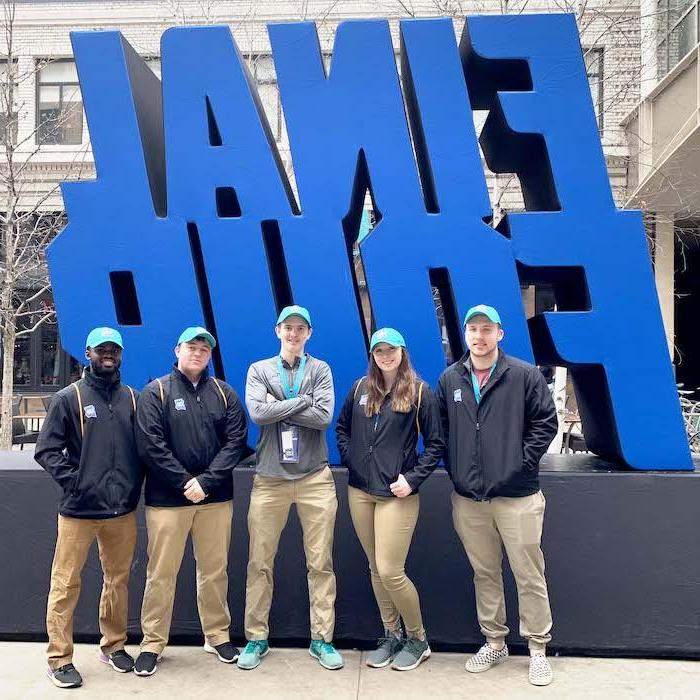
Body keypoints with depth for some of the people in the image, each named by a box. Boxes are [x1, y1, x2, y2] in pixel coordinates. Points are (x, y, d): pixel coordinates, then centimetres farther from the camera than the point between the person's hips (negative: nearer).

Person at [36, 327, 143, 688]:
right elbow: (46, 449, -4)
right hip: (79, 509, -3)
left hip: (123, 509, 4)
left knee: (118, 579, 14)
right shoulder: (69, 397, -3)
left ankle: (114, 645, 31)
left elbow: (143, 446, 13)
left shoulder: (132, 397, 7)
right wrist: (75, 481, -10)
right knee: (66, 584, 3)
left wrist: (135, 484, 4)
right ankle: (59, 659, 17)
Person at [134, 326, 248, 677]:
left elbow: (236, 439, 0)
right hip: (167, 498, -2)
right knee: (161, 573, 4)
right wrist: (185, 483, -12)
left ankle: (217, 635, 26)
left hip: (215, 498, 2)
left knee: (215, 569, 10)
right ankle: (152, 643, 19)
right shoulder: (156, 392, 1)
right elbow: (150, 444, -8)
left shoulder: (223, 393, 8)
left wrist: (206, 480, -11)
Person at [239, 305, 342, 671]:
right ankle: (257, 638, 23)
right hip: (269, 478, 1)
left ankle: (321, 638, 20)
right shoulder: (259, 370, 7)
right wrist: (301, 401, -9)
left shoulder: (320, 369, 5)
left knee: (320, 563, 6)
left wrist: (278, 406, -10)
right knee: (260, 563, 8)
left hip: (315, 477, 0)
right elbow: (257, 413, -11)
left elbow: (324, 416, -10)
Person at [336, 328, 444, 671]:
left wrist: (412, 479, -11)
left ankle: (418, 639, 17)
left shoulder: (419, 392, -5)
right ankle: (391, 635, 30)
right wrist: (350, 459, 7)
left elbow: (435, 444, -3)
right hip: (359, 492, 5)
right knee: (375, 569, 12)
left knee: (390, 571, -6)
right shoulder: (360, 388, 7)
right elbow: (341, 427, 20)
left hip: (397, 495, -5)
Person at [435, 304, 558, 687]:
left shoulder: (524, 375, -4)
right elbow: (440, 429, 13)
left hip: (517, 495, -3)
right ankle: (494, 642, 31)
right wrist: (454, 468, 6)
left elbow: (546, 422, -2)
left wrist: (523, 461, -7)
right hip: (468, 498, 4)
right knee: (484, 573, 15)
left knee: (530, 575, 6)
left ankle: (538, 648, 22)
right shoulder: (449, 379, 6)